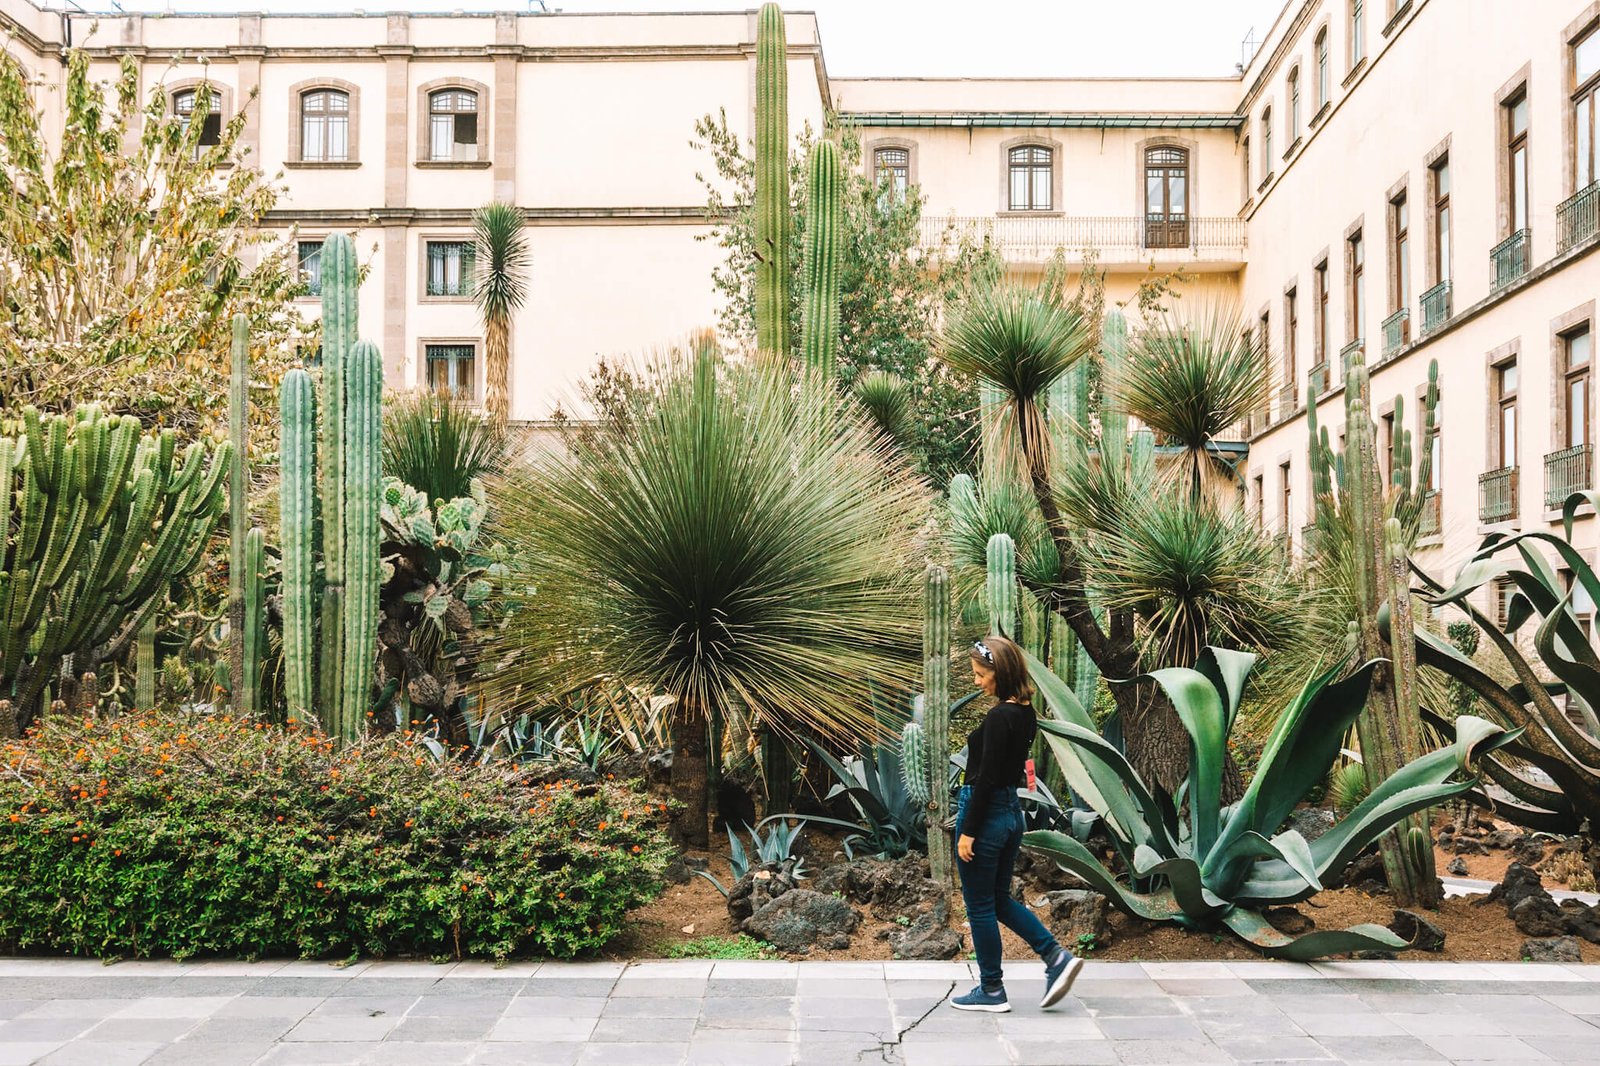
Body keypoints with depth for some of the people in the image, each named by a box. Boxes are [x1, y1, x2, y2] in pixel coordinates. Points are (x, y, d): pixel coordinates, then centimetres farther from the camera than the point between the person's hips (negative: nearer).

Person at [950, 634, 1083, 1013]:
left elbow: (986, 779, -22)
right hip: (1011, 811, 9)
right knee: (999, 899, 19)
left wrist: (968, 832, -17)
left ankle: (991, 991, 15)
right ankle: (1057, 957, 10)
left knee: (980, 905, 5)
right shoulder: (1025, 713, 7)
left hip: (986, 813, -9)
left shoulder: (999, 717, -21)